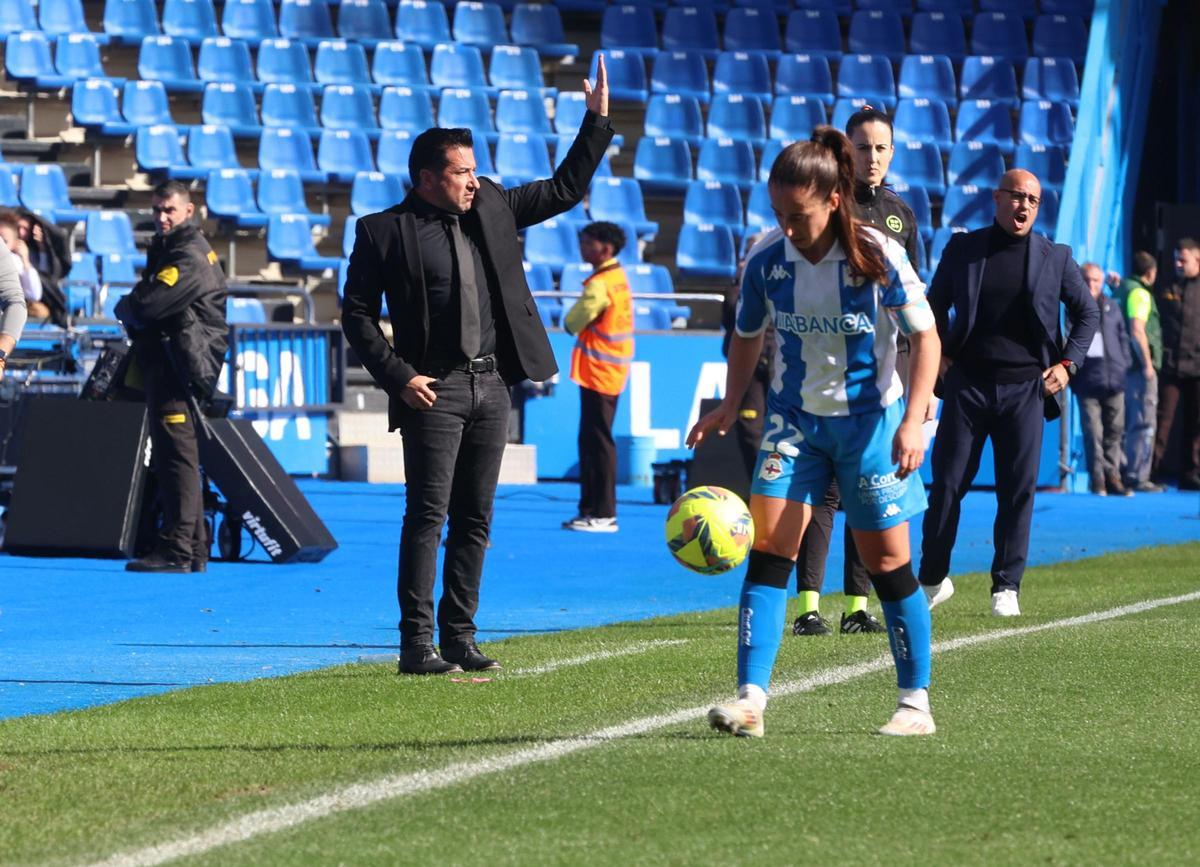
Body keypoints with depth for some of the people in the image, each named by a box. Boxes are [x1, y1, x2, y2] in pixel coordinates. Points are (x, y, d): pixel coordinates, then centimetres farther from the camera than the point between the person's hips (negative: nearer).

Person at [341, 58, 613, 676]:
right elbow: (357, 313, -2)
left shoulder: (491, 208, 12)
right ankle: (417, 645, -8)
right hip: (434, 390, -6)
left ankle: (459, 638, 13)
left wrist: (597, 122, 10)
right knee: (427, 516, -8)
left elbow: (564, 190, 20)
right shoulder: (386, 231, -4)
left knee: (475, 520, 7)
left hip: (491, 386, 6)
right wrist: (398, 376, -11)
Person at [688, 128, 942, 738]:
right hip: (793, 418, 3)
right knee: (767, 545, -12)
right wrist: (729, 407, 0)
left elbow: (925, 337, -8)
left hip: (868, 419, -2)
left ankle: (916, 703, 16)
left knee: (887, 561, 3)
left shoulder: (879, 257, -17)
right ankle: (750, 700, -15)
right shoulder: (767, 258, -8)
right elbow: (747, 336, 10)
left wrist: (913, 422, -17)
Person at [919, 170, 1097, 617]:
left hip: (1026, 387, 0)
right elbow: (935, 306, 17)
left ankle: (1006, 586, 5)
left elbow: (1087, 313, 15)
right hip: (968, 383, 0)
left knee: (1019, 489, -2)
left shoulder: (1055, 258, 6)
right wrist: (941, 354, 4)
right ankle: (933, 579, 14)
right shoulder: (963, 248, 7)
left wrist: (1067, 363, 4)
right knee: (947, 484, 1)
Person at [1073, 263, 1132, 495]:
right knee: (1093, 432, -5)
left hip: (1113, 379, 4)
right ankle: (1098, 479, 0)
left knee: (1114, 431, 5)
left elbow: (1123, 337, 16)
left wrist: (1124, 365, 7)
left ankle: (1113, 476, 11)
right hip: (1087, 379, -4)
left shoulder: (1112, 307, 12)